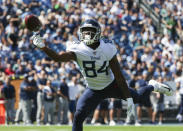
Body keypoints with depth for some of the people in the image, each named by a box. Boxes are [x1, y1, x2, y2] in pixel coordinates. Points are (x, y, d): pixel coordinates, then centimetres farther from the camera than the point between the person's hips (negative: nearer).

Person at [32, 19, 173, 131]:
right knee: (78, 117, -13)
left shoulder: (107, 48, -21)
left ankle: (152, 86, 45)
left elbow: (119, 76, -17)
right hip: (94, 91, 0)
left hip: (112, 85, 0)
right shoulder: (78, 49, -23)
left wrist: (128, 98, -16)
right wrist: (41, 46, -57)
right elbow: (58, 57, -40)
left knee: (139, 98, 9)